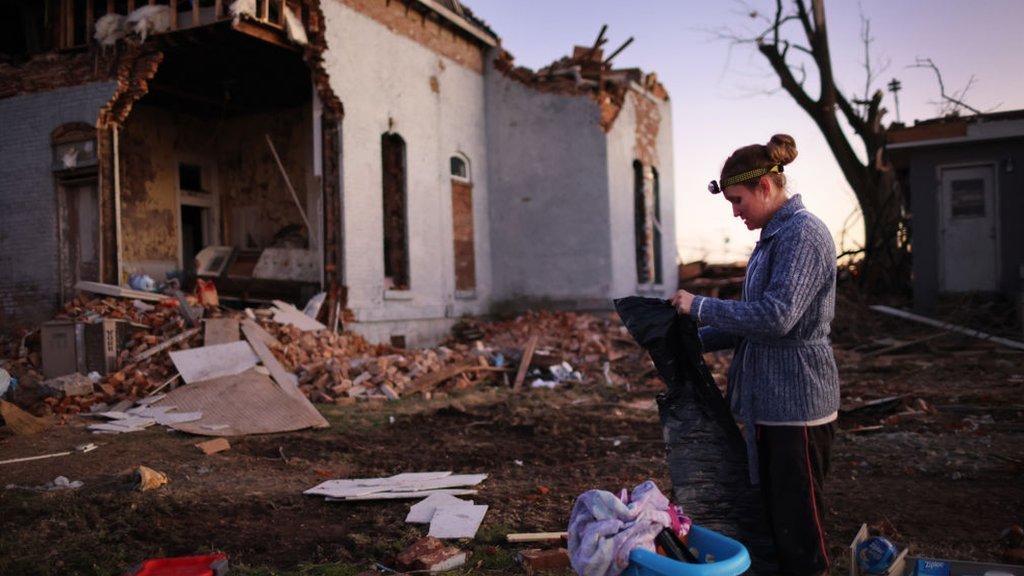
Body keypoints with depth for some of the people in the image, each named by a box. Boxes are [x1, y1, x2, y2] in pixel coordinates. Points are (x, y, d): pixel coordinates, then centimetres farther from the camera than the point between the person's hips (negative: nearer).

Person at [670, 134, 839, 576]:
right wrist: (697, 340, 12)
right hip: (768, 399, 10)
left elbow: (777, 316, -25)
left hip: (797, 403, -10)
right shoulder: (773, 236, 14)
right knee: (771, 516, 17)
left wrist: (699, 306, -17)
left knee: (798, 526, 0)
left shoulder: (802, 233, -15)